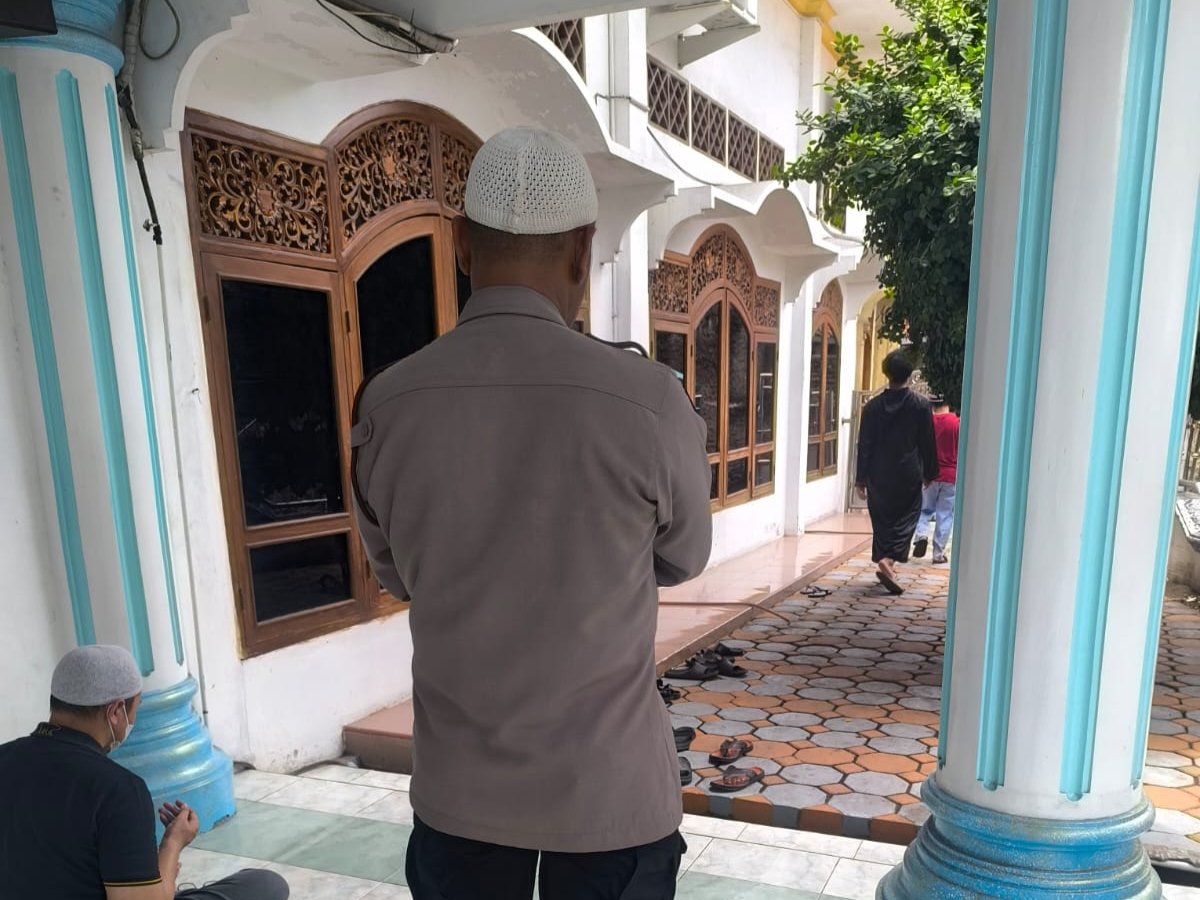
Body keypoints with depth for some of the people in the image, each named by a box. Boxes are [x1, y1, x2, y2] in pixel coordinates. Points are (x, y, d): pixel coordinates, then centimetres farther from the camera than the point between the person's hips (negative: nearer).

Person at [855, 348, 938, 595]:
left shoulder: (873, 406, -3)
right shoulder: (921, 405, -6)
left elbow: (864, 445, -2)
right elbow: (928, 443, -1)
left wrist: (861, 478, 5)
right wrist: (929, 473, 11)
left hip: (879, 475, 2)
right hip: (909, 475, -1)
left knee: (882, 519, 14)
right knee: (906, 519, 5)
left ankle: (884, 560, 22)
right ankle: (888, 561, -12)